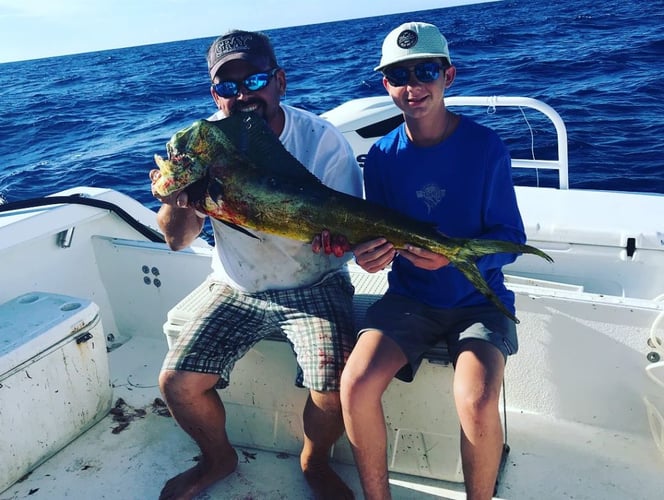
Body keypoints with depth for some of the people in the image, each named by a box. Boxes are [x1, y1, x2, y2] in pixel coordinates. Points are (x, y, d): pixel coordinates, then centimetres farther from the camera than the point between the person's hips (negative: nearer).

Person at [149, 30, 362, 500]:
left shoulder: (322, 139, -15)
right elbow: (179, 239, -5)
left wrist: (336, 235, -37)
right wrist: (174, 203, -28)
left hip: (314, 286, -2)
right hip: (237, 289, 3)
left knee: (336, 387, -22)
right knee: (177, 382, -10)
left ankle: (315, 462, 14)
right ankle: (218, 458, 23)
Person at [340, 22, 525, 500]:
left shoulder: (485, 146, -10)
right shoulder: (382, 154, -1)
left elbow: (510, 239, -7)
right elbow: (376, 232, 6)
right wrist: (371, 254, -19)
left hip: (478, 298, -2)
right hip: (409, 298, 3)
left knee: (476, 402, -28)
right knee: (356, 385, -21)